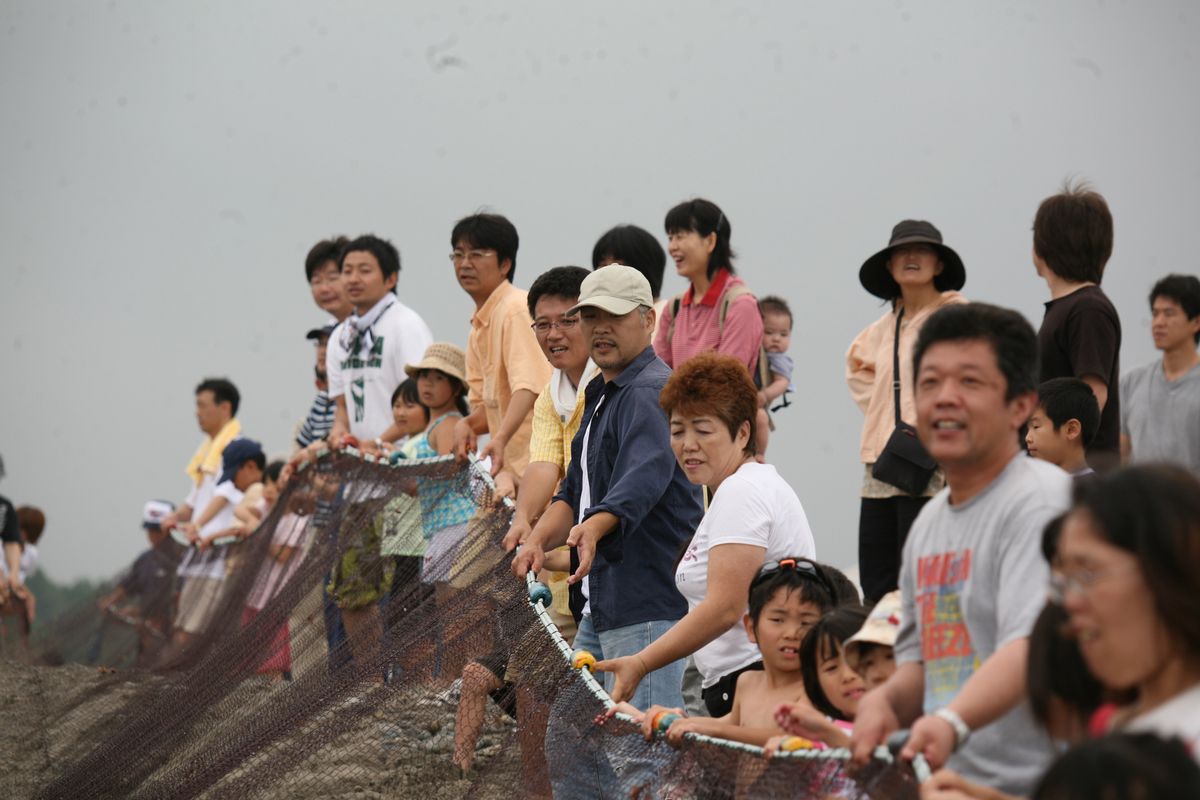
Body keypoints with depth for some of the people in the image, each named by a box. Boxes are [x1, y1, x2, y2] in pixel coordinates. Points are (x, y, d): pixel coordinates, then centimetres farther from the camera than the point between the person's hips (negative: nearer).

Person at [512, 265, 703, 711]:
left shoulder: (651, 393, -13)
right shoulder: (600, 395, 21)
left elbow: (643, 478, -30)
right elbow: (576, 490, 22)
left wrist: (593, 528, -48)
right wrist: (538, 540, 3)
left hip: (648, 606, -11)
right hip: (597, 607, 11)